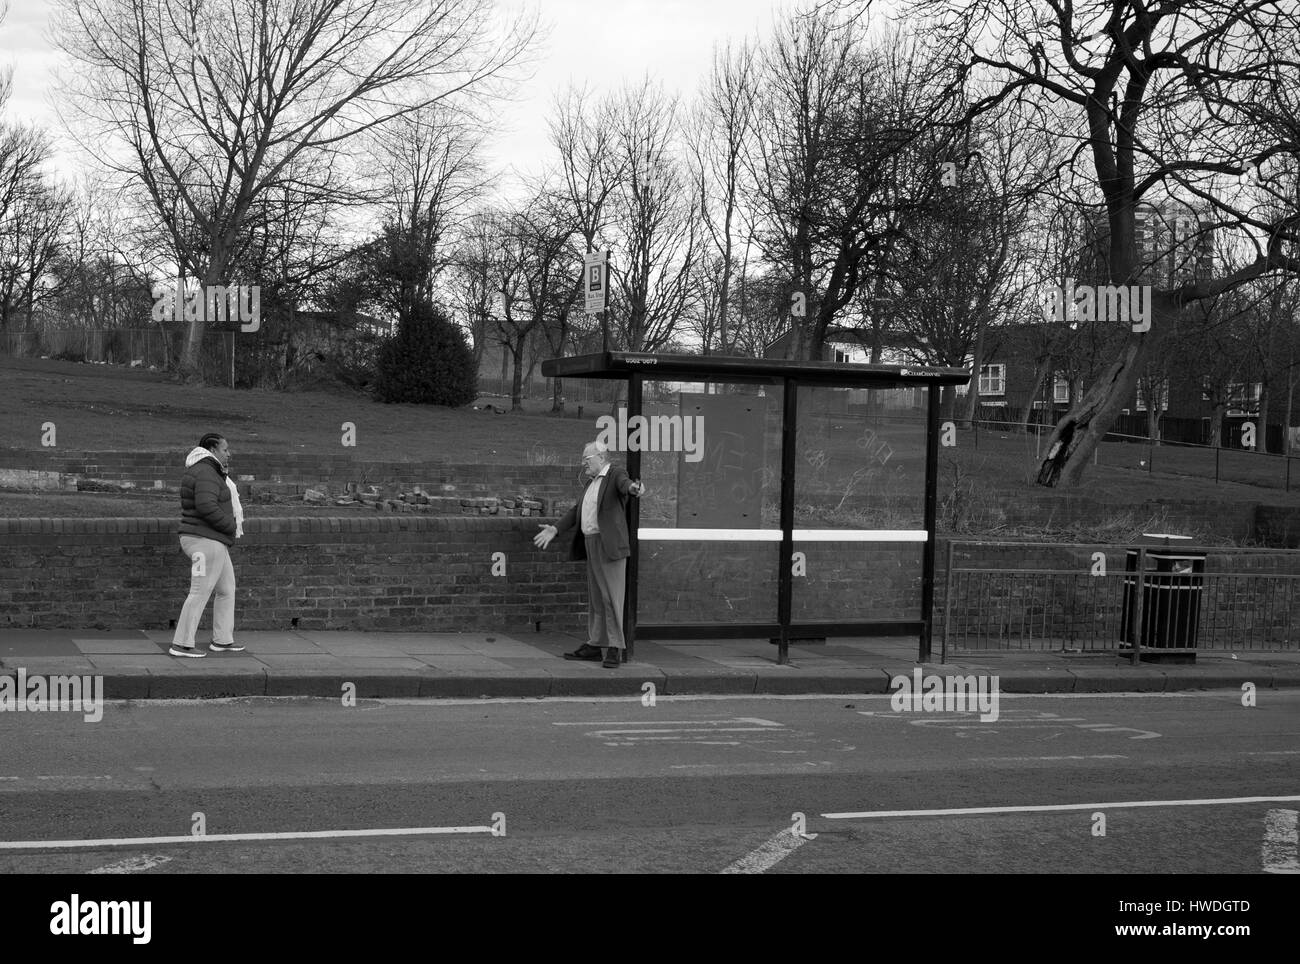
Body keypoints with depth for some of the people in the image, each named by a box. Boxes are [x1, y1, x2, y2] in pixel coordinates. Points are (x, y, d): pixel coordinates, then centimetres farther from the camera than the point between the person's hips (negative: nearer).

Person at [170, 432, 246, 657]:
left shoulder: (200, 471, 16)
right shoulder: (207, 474, -17)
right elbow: (207, 507, -28)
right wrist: (231, 526, -16)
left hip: (212, 543, 11)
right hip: (208, 542, -11)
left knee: (227, 590, 18)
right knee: (200, 594, -6)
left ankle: (222, 640, 24)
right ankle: (181, 644, -3)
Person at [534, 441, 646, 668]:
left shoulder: (616, 475, -6)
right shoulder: (592, 482, 20)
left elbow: (624, 484, -29)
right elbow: (577, 511, 23)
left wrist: (634, 488, -53)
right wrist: (555, 530, 14)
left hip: (610, 545, -9)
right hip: (591, 545, 9)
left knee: (612, 597, -8)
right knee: (596, 598, 12)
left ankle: (615, 649, -5)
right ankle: (594, 646, 17)